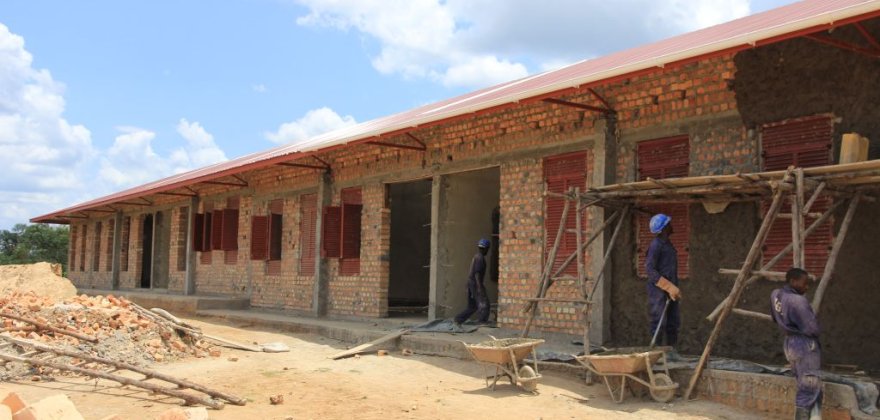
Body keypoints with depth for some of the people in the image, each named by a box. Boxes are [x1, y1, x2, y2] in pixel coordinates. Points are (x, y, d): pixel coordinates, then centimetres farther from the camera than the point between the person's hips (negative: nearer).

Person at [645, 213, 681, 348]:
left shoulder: (668, 244, 17)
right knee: (658, 323, -7)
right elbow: (649, 269, -19)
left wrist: (674, 288, 16)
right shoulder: (656, 244, -12)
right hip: (659, 291, -9)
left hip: (671, 291, 9)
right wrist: (669, 287, -21)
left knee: (674, 322, 10)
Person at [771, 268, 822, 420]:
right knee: (809, 389, -3)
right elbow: (813, 329, -18)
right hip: (805, 346, -9)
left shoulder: (775, 295, 3)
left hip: (789, 343, 9)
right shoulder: (798, 301, -23)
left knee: (805, 387, 15)